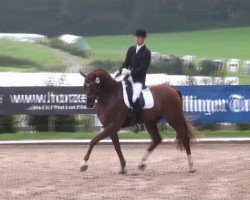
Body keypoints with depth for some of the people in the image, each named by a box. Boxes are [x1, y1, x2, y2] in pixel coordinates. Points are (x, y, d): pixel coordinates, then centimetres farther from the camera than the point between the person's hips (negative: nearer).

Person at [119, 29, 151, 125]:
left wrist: (130, 71, -23)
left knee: (135, 99, -26)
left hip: (139, 79, -7)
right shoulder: (131, 49, 13)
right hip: (129, 77, 7)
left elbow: (143, 68, -13)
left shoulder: (146, 52, -5)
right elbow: (126, 62, 11)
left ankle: (140, 122, -17)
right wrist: (123, 70, -9)